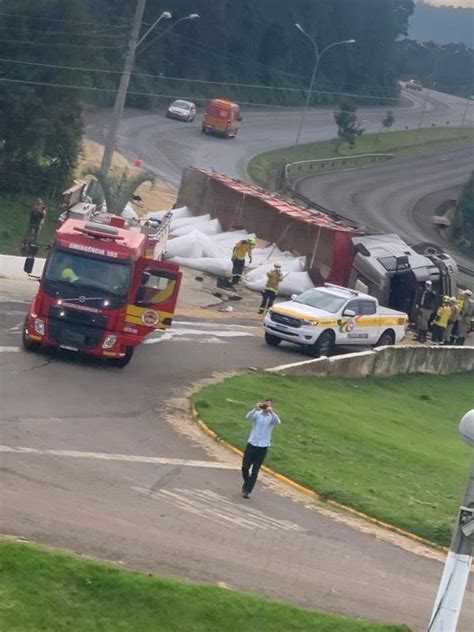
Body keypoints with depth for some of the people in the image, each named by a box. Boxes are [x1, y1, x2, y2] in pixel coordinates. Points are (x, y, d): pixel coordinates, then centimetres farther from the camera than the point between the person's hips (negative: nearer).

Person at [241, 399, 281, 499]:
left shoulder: (272, 417, 0)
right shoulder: (257, 414, 1)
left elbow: (277, 422, -23)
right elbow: (248, 417, -20)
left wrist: (271, 412, -37)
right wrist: (256, 409, -37)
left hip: (263, 447, -1)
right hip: (252, 444, 1)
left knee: (255, 470, 1)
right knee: (245, 467, 1)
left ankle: (247, 490, 10)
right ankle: (247, 484, 28)